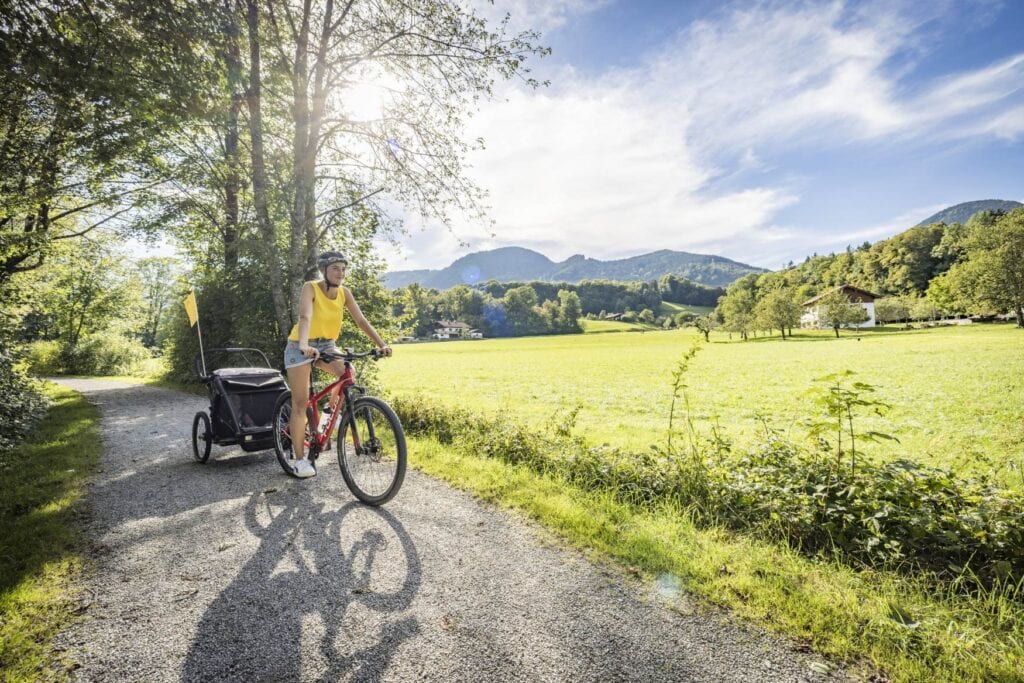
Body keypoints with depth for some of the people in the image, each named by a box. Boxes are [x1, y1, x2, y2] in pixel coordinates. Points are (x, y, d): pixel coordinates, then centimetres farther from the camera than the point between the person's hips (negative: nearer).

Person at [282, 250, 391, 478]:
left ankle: (332, 408, 5)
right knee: (301, 402, -4)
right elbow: (305, 317, -34)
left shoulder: (344, 293, -6)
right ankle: (299, 458, 5)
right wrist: (304, 345, -51)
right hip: (301, 346, -4)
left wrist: (382, 344, -24)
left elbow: (361, 320, -12)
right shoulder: (310, 288, -19)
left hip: (326, 345, 4)